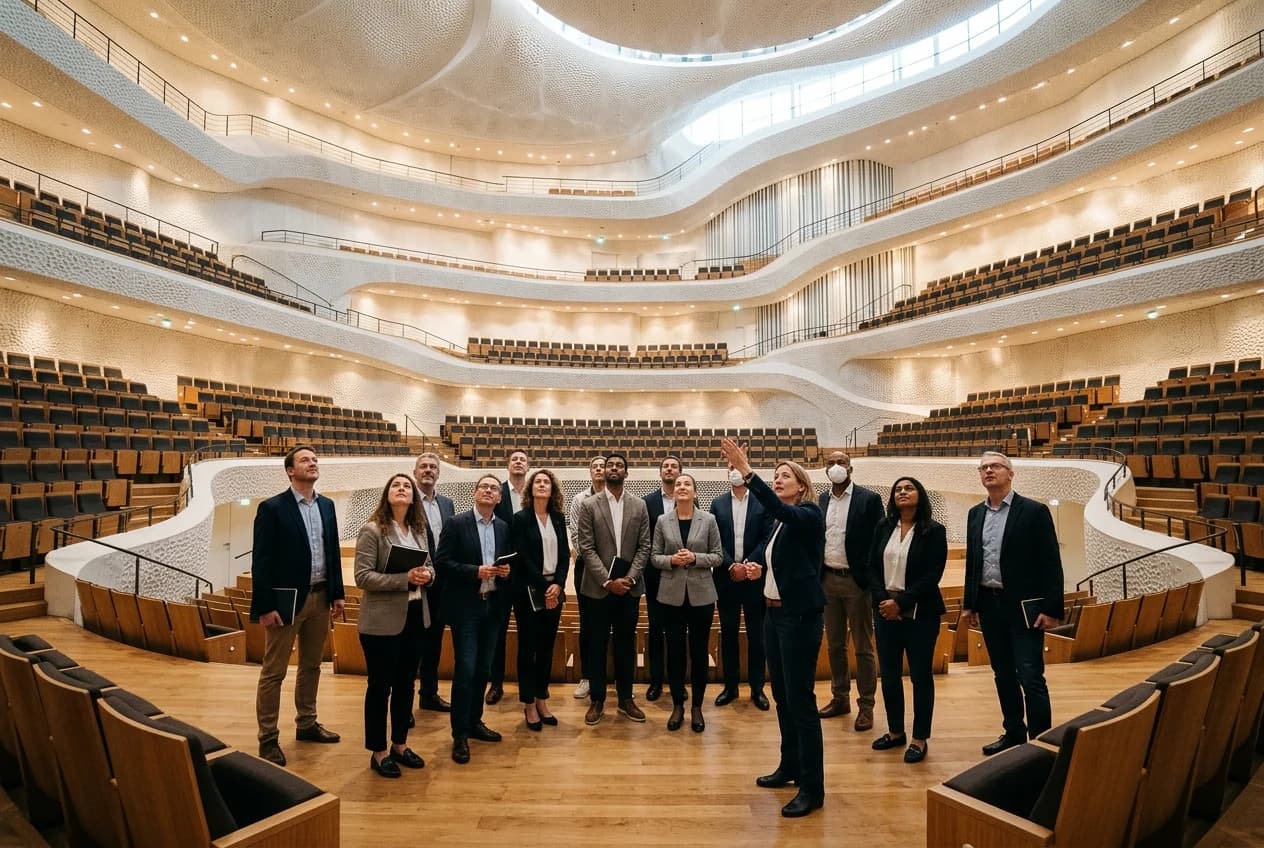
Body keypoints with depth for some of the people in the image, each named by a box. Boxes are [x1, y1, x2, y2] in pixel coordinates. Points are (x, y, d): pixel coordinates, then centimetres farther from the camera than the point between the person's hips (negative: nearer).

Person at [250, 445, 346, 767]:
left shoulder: (326, 505, 7)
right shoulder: (272, 508, -10)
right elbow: (261, 561, -12)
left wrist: (337, 593, 8)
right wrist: (265, 606, -15)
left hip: (320, 596, 6)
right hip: (286, 599, -6)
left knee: (311, 666, 18)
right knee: (273, 672, 5)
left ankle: (307, 724, 32)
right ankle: (268, 738, 18)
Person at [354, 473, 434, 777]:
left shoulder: (419, 529, 7)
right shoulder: (372, 530, -11)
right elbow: (362, 576, -17)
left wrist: (427, 575, -10)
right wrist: (404, 578, -24)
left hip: (415, 616, 6)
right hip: (382, 620, -6)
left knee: (406, 683, 16)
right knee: (380, 685, 6)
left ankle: (400, 744, 32)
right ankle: (378, 752, 22)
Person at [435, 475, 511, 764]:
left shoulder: (504, 528, 9)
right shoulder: (457, 524, -6)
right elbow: (442, 562, -10)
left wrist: (506, 571, -6)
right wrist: (476, 571, -19)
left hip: (493, 606, 5)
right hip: (465, 607, -5)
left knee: (483, 669, 13)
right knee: (465, 670, -5)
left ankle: (474, 722, 29)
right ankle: (460, 734, 8)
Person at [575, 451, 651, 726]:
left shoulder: (639, 506, 5)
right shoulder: (589, 506, -1)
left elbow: (644, 547, 2)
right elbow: (586, 548, -6)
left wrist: (630, 578, -10)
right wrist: (607, 580, -13)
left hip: (630, 586, 2)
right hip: (599, 586, -2)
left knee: (626, 643, 11)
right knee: (597, 644, 7)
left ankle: (625, 698, 24)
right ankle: (597, 700, 20)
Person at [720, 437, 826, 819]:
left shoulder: (809, 514, -12)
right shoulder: (778, 523, 10)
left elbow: (778, 508, -34)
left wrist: (747, 472, -38)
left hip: (800, 616, -8)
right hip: (775, 613, 8)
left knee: (801, 699, -3)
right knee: (782, 696, 17)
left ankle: (813, 787, 8)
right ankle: (790, 766, 32)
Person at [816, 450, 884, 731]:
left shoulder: (869, 499, -7)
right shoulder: (822, 500, 7)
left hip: (856, 581, -5)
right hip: (828, 580, 5)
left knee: (863, 647, 6)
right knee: (835, 644, 15)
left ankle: (866, 705, 18)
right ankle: (840, 698, 30)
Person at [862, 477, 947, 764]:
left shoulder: (934, 531, -5)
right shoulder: (884, 528, 6)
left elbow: (932, 575, -12)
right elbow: (871, 568, 5)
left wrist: (901, 602, -17)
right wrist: (882, 599, -10)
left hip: (920, 613, -4)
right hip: (885, 610, 4)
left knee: (920, 675, 6)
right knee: (889, 674, 10)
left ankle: (920, 738, 20)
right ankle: (895, 731, 27)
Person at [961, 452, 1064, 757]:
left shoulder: (1034, 511, -7)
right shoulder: (975, 514, 9)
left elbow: (1051, 563, -9)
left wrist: (1052, 609, -13)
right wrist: (969, 603, 12)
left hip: (1023, 606, -5)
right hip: (988, 604, 5)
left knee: (1031, 677, -4)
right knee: (1003, 675, 15)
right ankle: (1014, 733, 27)